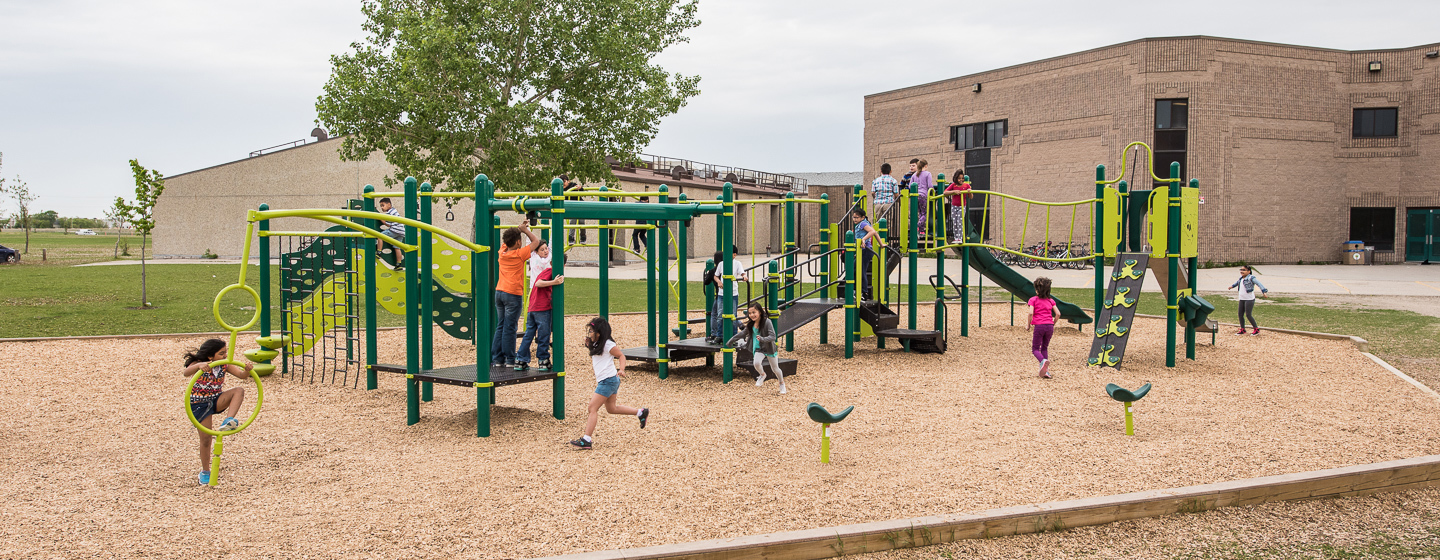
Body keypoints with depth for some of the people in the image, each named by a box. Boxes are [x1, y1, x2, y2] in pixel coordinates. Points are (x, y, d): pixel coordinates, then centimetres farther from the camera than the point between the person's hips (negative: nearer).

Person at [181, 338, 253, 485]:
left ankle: (228, 421, -33)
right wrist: (198, 366, -60)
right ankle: (204, 471, 17)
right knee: (206, 438, -2)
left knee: (239, 391, -23)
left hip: (217, 400, 4)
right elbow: (186, 373, -40)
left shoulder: (225, 365, -6)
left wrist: (247, 370, -36)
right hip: (199, 404, -4)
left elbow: (242, 375, -13)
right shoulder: (199, 364, -19)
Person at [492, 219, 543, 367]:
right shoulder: (519, 254, -9)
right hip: (512, 294, -6)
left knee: (500, 327, 11)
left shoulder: (502, 252, 7)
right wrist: (525, 230, 8)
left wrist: (519, 229, 19)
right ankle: (510, 360, 0)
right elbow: (536, 241, 0)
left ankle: (497, 358, 12)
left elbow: (505, 239, 28)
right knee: (509, 328, -4)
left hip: (499, 292, 6)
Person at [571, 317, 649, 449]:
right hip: (603, 381, 10)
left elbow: (621, 355, -10)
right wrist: (589, 343, 12)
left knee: (593, 408, -11)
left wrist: (621, 369, -26)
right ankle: (641, 412, 25)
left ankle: (587, 440, -13)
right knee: (611, 408, 17)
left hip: (608, 380, -10)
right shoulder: (596, 345, 14)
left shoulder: (607, 344, -12)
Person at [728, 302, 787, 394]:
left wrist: (762, 339, -42)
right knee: (756, 363, -25)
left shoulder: (767, 322, -21)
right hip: (758, 348, 3)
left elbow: (773, 336, -25)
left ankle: (782, 384, 38)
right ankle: (762, 375, 8)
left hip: (769, 348, -3)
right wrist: (731, 341, 14)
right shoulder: (751, 324, -3)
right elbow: (742, 333, 12)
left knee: (775, 369, 11)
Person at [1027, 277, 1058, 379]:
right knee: (1044, 348, 17)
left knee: (1035, 348, 3)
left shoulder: (1033, 300, 3)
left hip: (1039, 326, -4)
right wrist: (1053, 325, 18)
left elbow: (1031, 313, -10)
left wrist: (1028, 326, 0)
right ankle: (1045, 370, 6)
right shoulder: (1051, 300, 14)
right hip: (1049, 326, 4)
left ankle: (1043, 361, -28)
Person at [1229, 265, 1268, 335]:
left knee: (1248, 315, -7)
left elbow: (1258, 284, -24)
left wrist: (1264, 291, -39)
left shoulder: (1251, 278, -13)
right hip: (1242, 299, 8)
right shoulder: (1241, 278, 11)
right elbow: (1238, 282, 34)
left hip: (1249, 299, -8)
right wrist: (1232, 286, 52)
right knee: (1240, 314, 8)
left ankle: (1256, 329, 7)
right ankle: (1242, 329, 22)